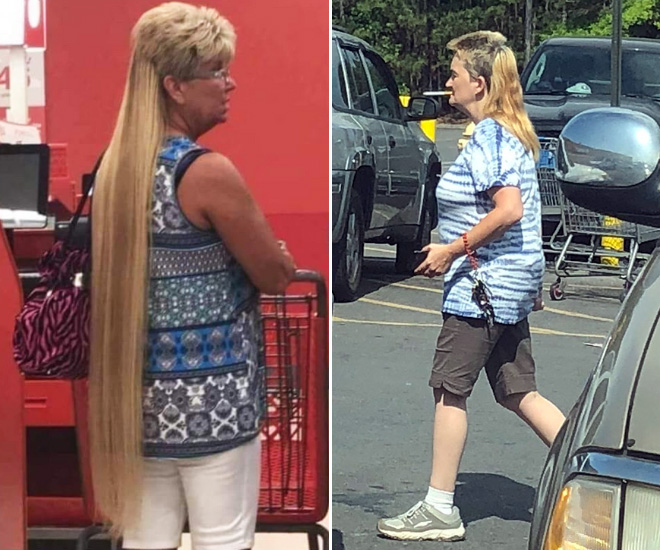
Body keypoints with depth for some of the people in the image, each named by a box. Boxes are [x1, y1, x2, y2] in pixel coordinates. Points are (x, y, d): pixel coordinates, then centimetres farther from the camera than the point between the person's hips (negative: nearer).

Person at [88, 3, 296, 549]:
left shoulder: (119, 165, 6)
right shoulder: (208, 172, -17)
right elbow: (277, 275, -9)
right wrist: (275, 254, 10)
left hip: (142, 392, 7)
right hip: (210, 395, -7)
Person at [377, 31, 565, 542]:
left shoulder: (488, 138, -16)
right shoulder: (513, 132, 14)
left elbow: (509, 210, -27)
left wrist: (452, 249, -19)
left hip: (484, 285, -10)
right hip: (512, 286, 10)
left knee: (449, 389, -1)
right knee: (519, 392, 13)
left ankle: (439, 510, 5)